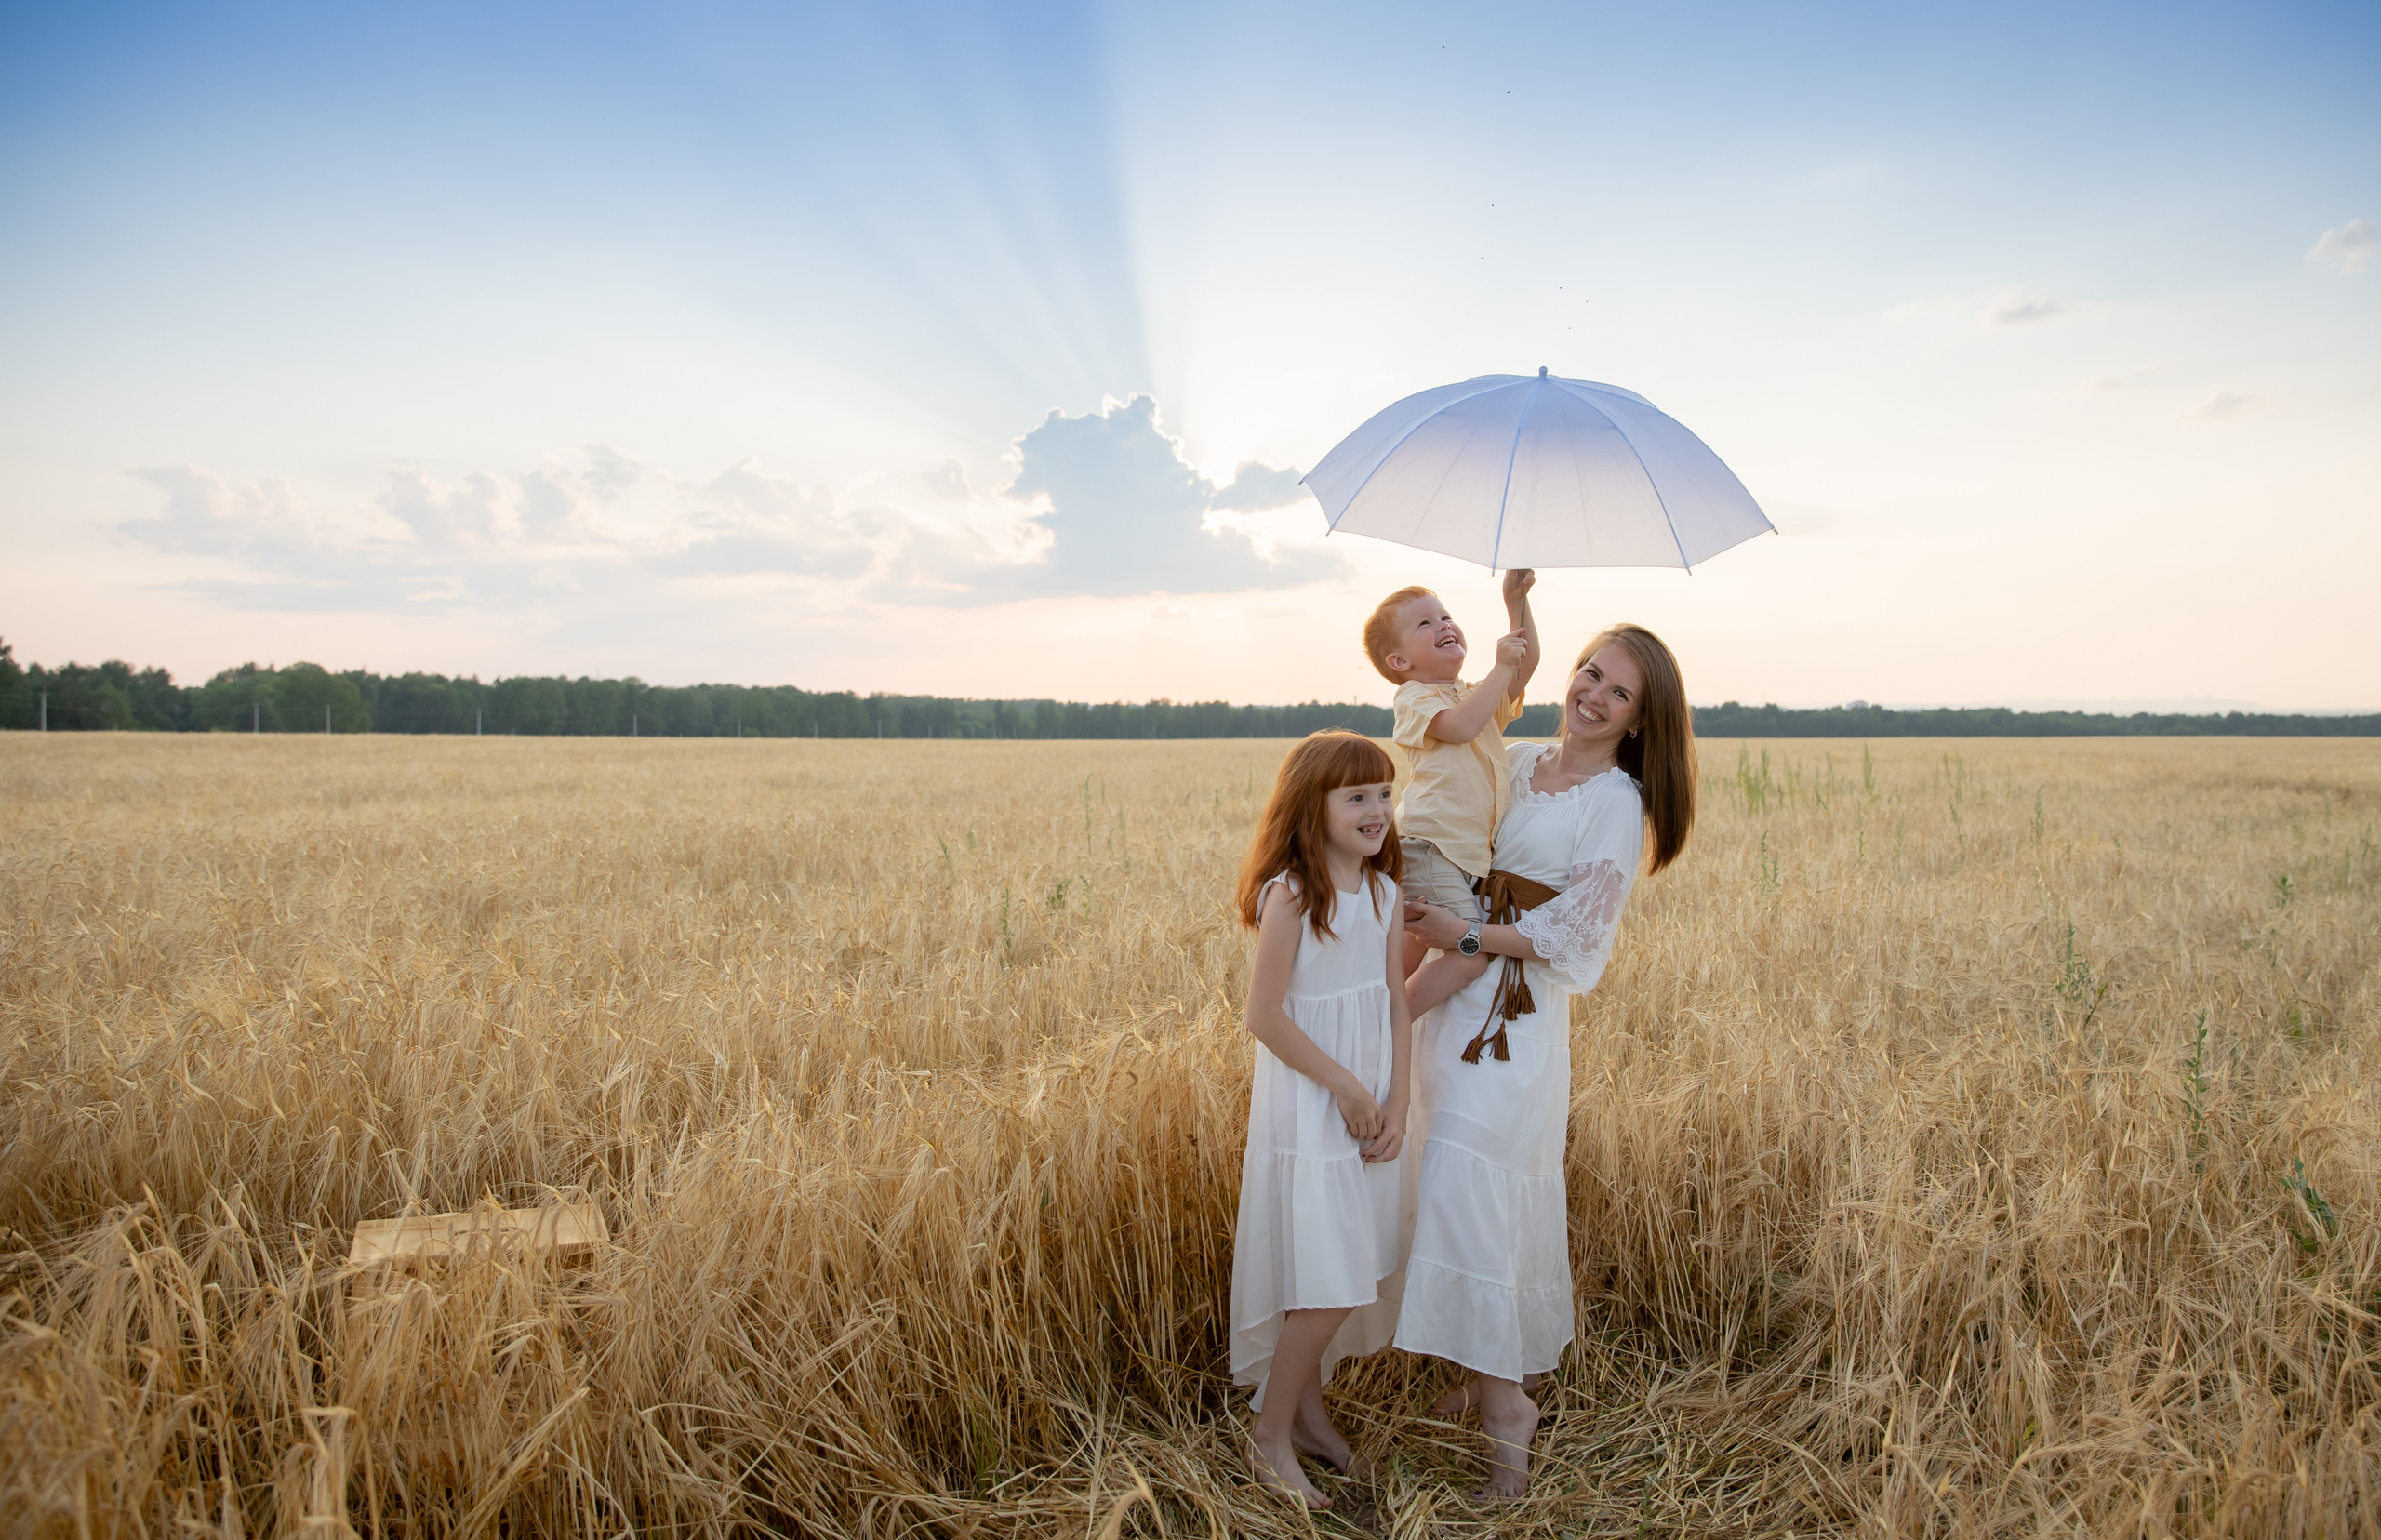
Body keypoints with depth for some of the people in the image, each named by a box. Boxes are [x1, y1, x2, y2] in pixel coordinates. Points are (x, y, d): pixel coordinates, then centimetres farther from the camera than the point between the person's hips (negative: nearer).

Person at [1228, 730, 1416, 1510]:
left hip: (1371, 1107, 6)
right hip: (1307, 1109, -6)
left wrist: (1396, 1103, -4)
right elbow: (1266, 1016, -17)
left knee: (1343, 1277, 14)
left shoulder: (1385, 894, 4)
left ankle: (1306, 1405, 34)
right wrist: (1345, 1087, -14)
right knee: (1328, 1283, -3)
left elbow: (1396, 1006, 5)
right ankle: (1271, 1438, 15)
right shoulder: (1290, 895, -17)